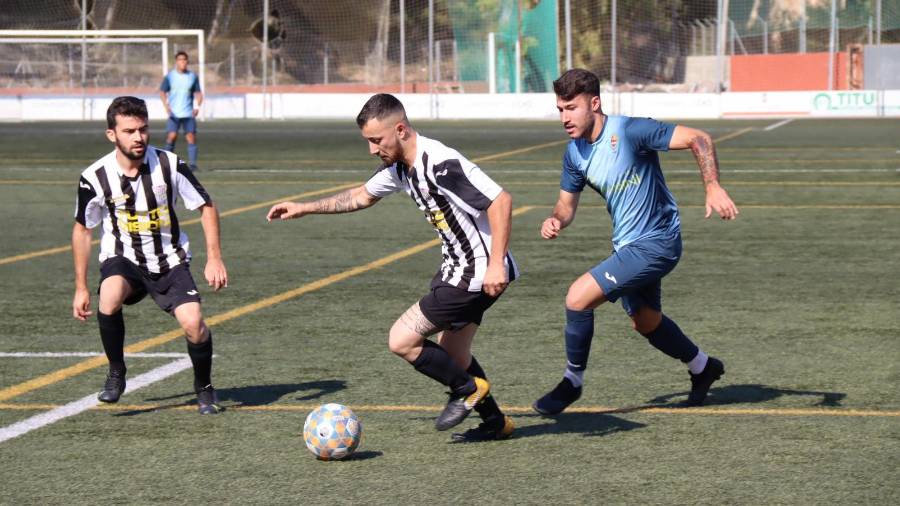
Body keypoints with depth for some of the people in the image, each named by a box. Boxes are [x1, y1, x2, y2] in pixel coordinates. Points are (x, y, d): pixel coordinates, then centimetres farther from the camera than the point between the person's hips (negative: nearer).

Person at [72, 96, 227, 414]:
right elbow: (82, 229, 2)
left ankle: (204, 389, 10)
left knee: (193, 323, -20)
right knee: (110, 298, -34)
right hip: (122, 259, -1)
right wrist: (80, 288, 3)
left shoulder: (170, 165, -13)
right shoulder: (95, 177, -13)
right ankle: (116, 374, -10)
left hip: (170, 261, 1)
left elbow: (206, 207, 0)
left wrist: (214, 258, -10)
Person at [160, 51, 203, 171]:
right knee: (172, 136, -12)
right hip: (174, 114, -2)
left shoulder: (193, 77, 7)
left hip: (189, 113, 2)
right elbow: (162, 92, 2)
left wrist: (197, 106, -8)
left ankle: (192, 163, -7)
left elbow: (198, 93, 10)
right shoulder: (170, 76, 2)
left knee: (191, 137, -8)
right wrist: (166, 106, -14)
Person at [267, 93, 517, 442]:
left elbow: (501, 201, -27)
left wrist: (496, 264, -30)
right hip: (457, 269, 10)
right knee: (451, 355, 19)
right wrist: (304, 209, 26)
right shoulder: (398, 167, 6)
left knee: (402, 341, -7)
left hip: (480, 273, -10)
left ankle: (468, 389, 10)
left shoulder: (441, 164, -24)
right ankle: (495, 422, 29)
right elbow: (363, 196, 26)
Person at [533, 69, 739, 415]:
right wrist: (556, 221, -12)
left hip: (654, 244, -9)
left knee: (578, 297, -19)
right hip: (628, 245, 9)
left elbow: (699, 139, -22)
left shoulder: (629, 131, -22)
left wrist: (713, 188, -34)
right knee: (646, 323, 25)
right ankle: (703, 368, 50)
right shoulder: (574, 153, 1)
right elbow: (567, 203, 11)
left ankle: (572, 382, 0)